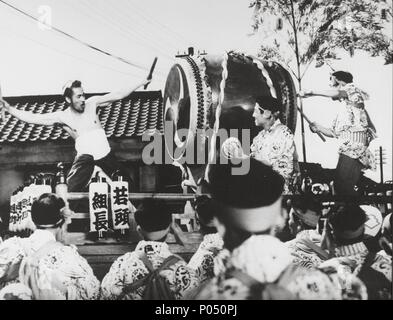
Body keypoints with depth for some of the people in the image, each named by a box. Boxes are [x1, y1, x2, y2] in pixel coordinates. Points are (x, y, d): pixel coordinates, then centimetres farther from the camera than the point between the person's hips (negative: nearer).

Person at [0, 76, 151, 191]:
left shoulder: (91, 103, -6)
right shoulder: (62, 116, -8)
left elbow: (117, 96, -5)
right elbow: (33, 118, -9)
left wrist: (140, 84, -6)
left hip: (105, 153, 2)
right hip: (84, 157, -2)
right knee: (72, 190, -16)